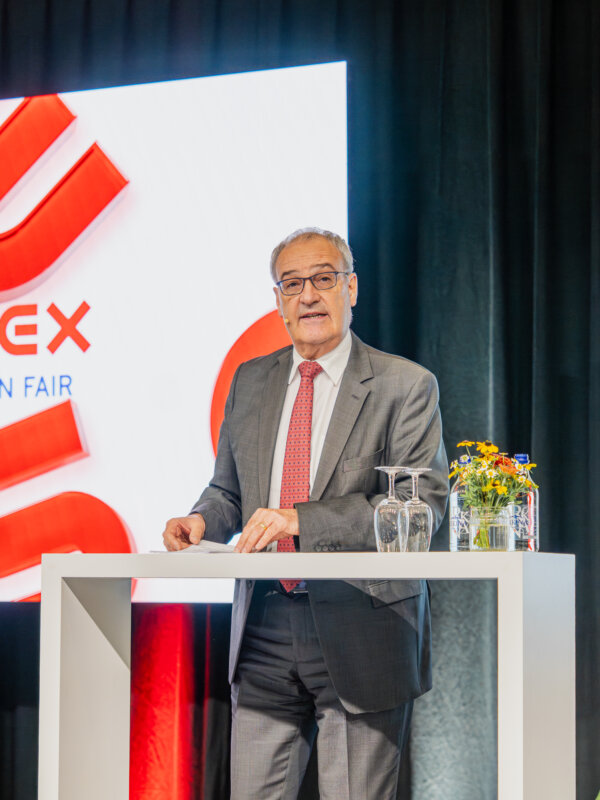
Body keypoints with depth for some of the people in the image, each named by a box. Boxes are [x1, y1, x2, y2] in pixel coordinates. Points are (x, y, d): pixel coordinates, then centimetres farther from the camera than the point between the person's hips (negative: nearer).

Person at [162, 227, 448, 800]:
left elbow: (424, 502, -13)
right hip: (265, 629, 4)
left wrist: (303, 520, -21)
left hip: (362, 630, -4)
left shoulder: (404, 386, -2)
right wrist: (201, 521, -2)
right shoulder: (250, 381, 14)